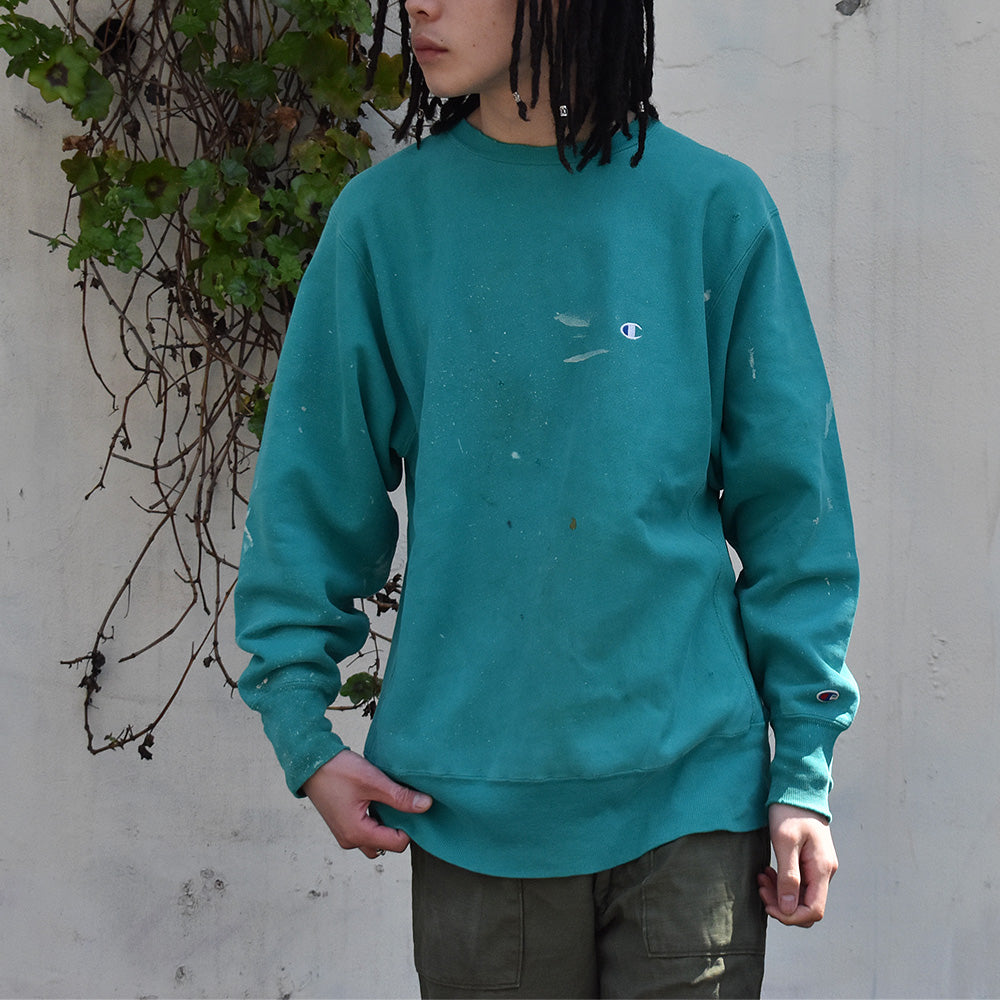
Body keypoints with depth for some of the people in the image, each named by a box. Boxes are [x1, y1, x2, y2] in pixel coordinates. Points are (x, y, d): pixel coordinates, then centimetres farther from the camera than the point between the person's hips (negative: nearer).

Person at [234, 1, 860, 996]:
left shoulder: (712, 208, 0)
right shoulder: (387, 218, 2)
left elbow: (789, 504, 3)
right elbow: (310, 498, 6)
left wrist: (806, 766, 0)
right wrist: (303, 733, -1)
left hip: (690, 783, 0)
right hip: (471, 802, 1)